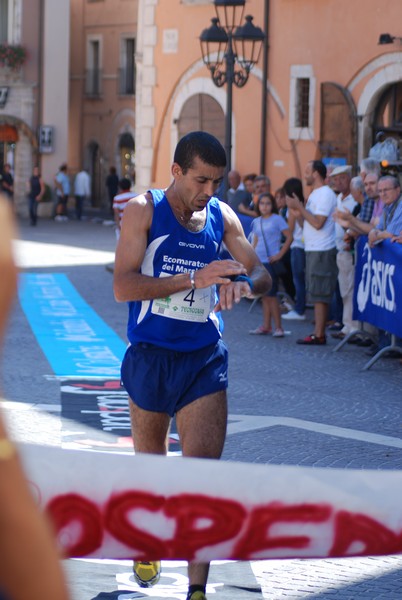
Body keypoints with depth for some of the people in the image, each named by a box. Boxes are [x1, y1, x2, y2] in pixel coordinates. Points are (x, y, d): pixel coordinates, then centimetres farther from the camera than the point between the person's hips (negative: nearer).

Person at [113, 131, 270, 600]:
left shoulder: (221, 217, 1)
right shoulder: (143, 210, -10)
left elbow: (262, 275, 9)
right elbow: (123, 286, -20)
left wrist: (242, 283, -17)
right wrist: (194, 280, -29)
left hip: (204, 358, 1)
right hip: (150, 355, -1)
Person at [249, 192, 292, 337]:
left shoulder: (277, 219, -6)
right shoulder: (256, 222, 12)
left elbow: (289, 237, -9)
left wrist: (280, 254, -14)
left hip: (271, 262, -6)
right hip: (259, 262, 6)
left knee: (271, 295, -7)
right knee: (264, 295, 9)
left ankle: (278, 327, -2)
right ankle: (266, 326, 13)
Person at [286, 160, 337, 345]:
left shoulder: (325, 194, -14)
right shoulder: (315, 194, 17)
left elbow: (318, 223, -21)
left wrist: (299, 207, -15)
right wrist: (298, 211, 4)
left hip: (322, 251, -10)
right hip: (312, 250, 10)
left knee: (319, 294, -9)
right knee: (317, 294, 11)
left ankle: (319, 335, -8)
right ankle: (318, 333, 14)